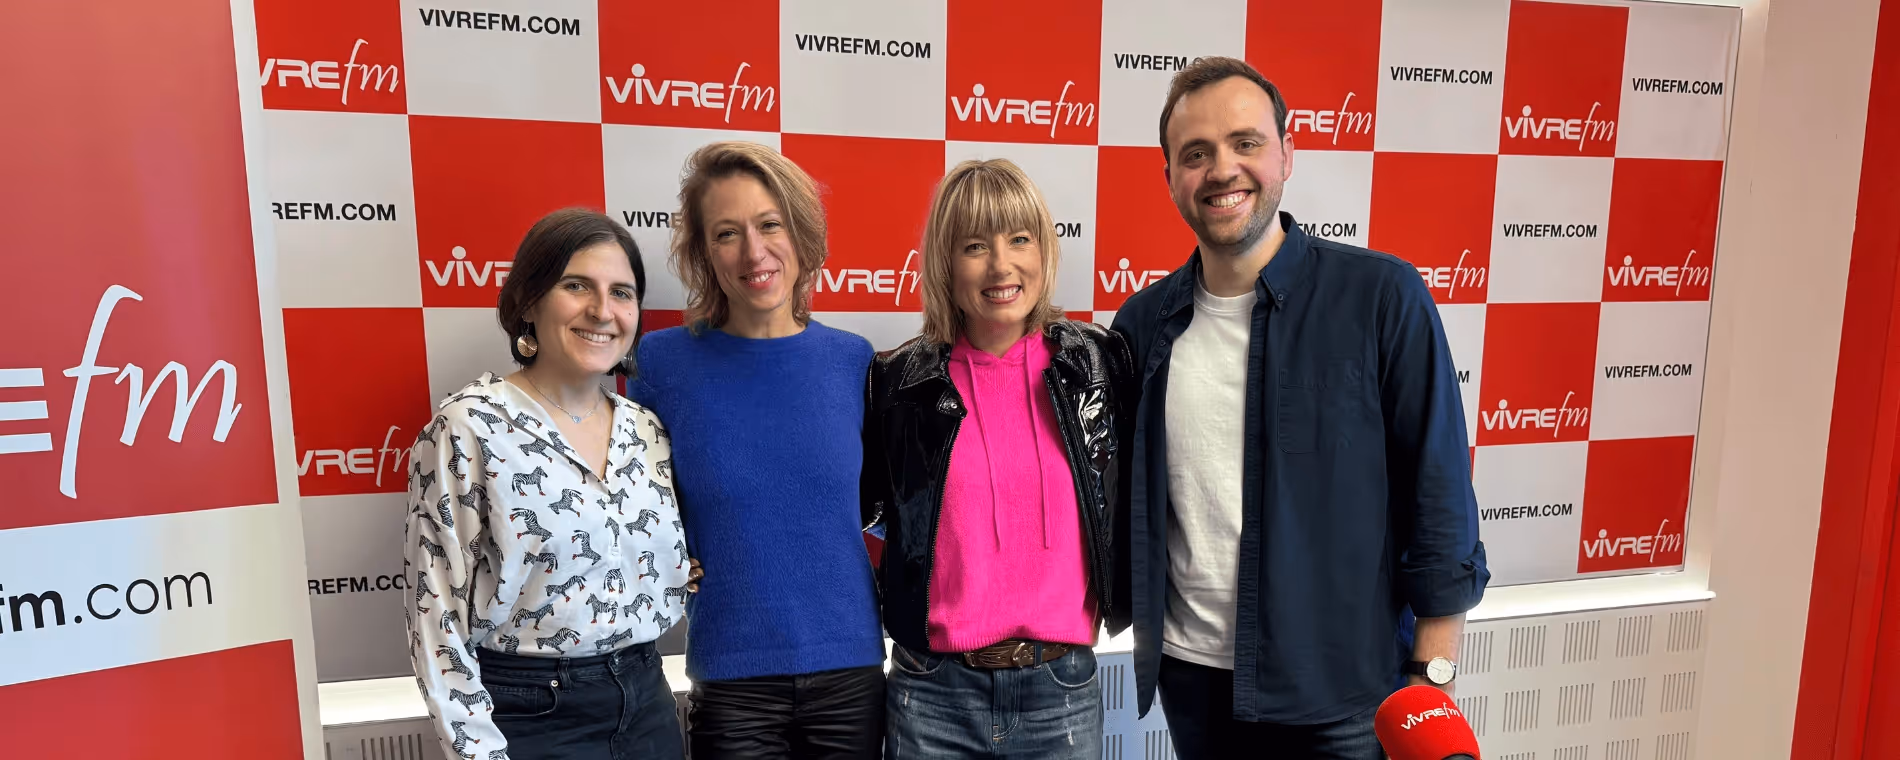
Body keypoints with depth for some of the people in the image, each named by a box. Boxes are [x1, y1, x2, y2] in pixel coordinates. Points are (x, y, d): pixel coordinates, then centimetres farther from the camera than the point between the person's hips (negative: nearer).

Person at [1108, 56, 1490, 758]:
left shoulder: (1382, 297, -10)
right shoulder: (1143, 323, -1)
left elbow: (1438, 495, -8)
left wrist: (1433, 679, -9)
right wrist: (1141, 629, 5)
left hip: (1345, 693, -3)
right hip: (1191, 677, 3)